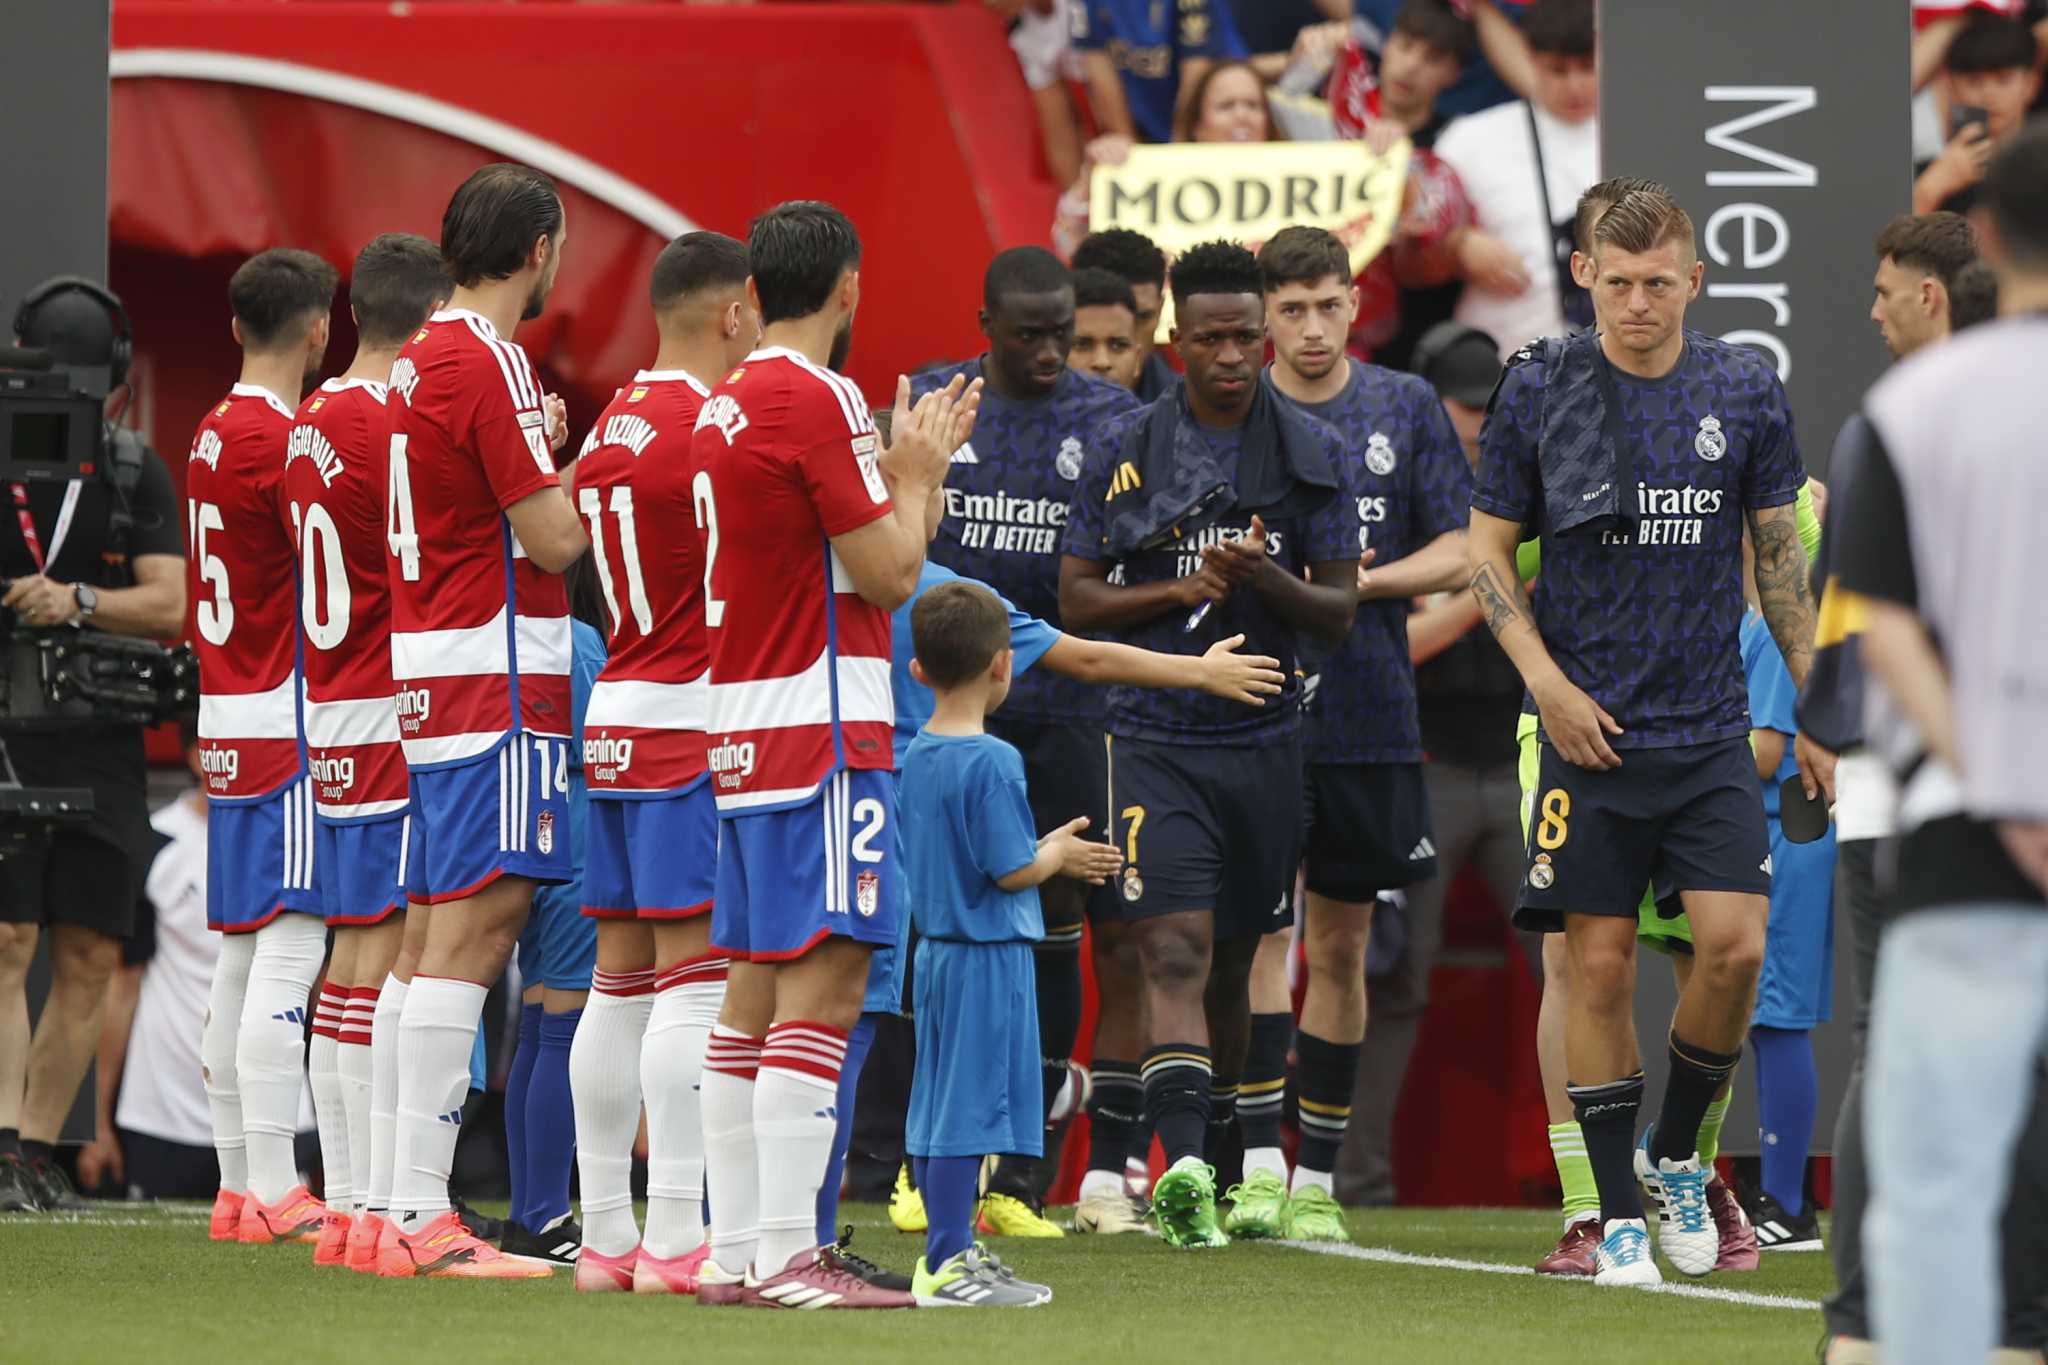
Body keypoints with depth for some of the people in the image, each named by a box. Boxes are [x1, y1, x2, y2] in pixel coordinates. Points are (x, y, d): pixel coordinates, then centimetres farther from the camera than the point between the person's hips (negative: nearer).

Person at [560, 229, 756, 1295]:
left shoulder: (612, 427, 12)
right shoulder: (716, 423, -13)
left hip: (616, 718, 8)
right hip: (692, 725, -8)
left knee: (621, 981, 10)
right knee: (696, 977, -8)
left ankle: (606, 1235, 12)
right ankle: (675, 1238, -11)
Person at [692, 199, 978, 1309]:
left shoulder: (726, 405, 15)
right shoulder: (817, 401, -13)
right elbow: (890, 573, -12)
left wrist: (900, 468, 24)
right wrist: (918, 471, 3)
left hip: (745, 735, 10)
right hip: (818, 732, -10)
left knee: (756, 991, 10)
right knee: (823, 985, -11)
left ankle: (736, 1254, 10)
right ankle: (785, 1255, -17)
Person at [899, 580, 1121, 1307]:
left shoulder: (916, 756, 9)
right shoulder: (991, 762, -17)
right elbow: (1012, 870, -18)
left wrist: (1046, 850, 20)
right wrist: (1058, 856, 1)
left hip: (937, 950, 9)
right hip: (990, 954, -9)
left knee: (942, 1107, 12)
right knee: (969, 1107, -7)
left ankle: (951, 1253, 19)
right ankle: (949, 1264, -8)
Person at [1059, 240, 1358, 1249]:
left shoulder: (1312, 455, 5)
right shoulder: (1124, 450, 3)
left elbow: (1338, 615, 4)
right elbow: (1076, 600, 3)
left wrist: (1266, 579, -17)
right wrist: (1182, 590, -12)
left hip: (1264, 741, 2)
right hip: (1155, 739, -2)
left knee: (1234, 967, 11)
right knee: (1175, 954, -15)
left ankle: (1226, 1168, 25)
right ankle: (1183, 1169, -26)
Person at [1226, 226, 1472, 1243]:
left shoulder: (1406, 409, 6)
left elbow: (1458, 551, 5)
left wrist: (1360, 580, -11)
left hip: (1368, 716, 2)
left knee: (1340, 945, 7)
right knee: (1262, 929, -12)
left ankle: (1316, 1179, 14)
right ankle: (1259, 1167, -14)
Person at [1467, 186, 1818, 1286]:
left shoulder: (1746, 392, 4)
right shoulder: (1539, 391, -1)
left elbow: (1777, 555, 13)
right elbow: (1488, 553, 5)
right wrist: (1545, 679, -7)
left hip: (1710, 731, 1)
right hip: (1590, 729, -1)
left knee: (1733, 946, -11)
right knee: (1599, 965, -3)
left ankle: (1675, 1155, 14)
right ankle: (1619, 1216, 6)